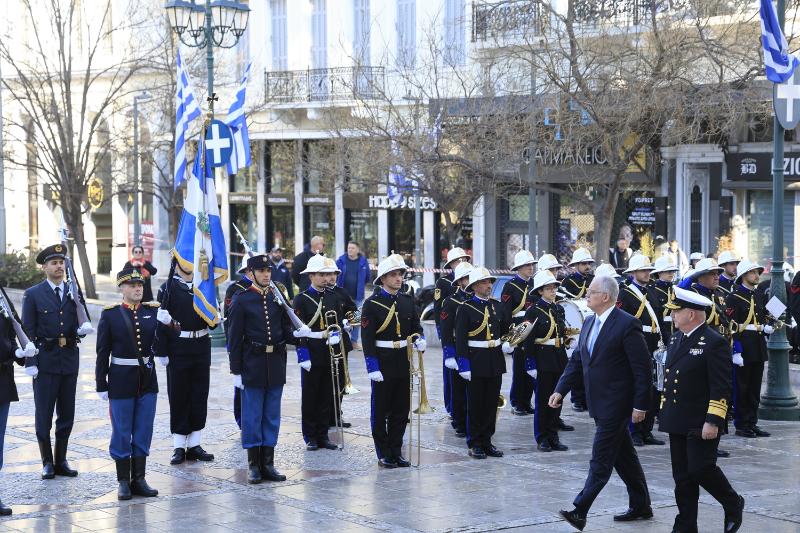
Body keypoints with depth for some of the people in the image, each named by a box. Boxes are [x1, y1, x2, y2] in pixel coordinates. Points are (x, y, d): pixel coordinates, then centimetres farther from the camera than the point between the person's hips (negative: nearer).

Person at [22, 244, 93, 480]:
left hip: (69, 360, 3)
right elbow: (28, 331, -3)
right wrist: (30, 362, -10)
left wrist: (83, 328, -15)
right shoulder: (33, 295, 0)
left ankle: (61, 460, 17)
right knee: (44, 414, 1)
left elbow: (81, 325, 9)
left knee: (67, 413, 8)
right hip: (45, 361, -3)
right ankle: (47, 462, 10)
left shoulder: (74, 293, 10)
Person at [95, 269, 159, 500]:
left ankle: (139, 479, 15)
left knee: (143, 431, 7)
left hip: (147, 379, 3)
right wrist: (101, 385, -5)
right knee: (122, 433, 3)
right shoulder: (110, 314, -4)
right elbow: (103, 352, -3)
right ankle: (123, 481, 11)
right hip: (121, 381, -3)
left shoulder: (152, 311, 5)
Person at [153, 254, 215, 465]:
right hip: (178, 350, -4)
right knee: (179, 397, 1)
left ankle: (195, 445, 13)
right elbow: (161, 321, -9)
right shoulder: (168, 288, -4)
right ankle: (179, 447, 8)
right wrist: (161, 352, -13)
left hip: (201, 347, 4)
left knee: (199, 396, 6)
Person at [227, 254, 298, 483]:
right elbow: (235, 338, -6)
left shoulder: (279, 297, 8)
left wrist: (297, 334, -11)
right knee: (252, 416, 2)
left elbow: (286, 331, 12)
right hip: (252, 365, -4)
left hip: (276, 365, 4)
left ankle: (268, 463, 15)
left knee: (272, 416, 8)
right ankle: (253, 464, 9)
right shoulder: (242, 300, -5)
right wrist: (236, 371, -9)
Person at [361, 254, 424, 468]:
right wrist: (372, 367, -16)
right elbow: (367, 338, -12)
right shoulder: (372, 304, -8)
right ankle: (384, 454, 11)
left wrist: (419, 340, -9)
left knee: (401, 410, 9)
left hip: (403, 363, 5)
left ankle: (396, 451, 19)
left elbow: (416, 327, 15)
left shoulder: (408, 301, 8)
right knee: (381, 410, 3)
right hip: (383, 363, -5)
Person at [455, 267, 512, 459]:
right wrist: (463, 364, -16)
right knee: (475, 405, 1)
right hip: (476, 361, -5)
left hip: (495, 361, 5)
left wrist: (508, 345, 2)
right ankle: (475, 444, 9)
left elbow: (506, 328, 22)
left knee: (492, 403, 8)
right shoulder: (466, 308, -7)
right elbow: (460, 339, -11)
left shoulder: (496, 306, 10)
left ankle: (487, 441, 17)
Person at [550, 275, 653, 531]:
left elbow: (642, 369, -15)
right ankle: (641, 506, 26)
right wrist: (561, 390, 4)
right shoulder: (589, 323, 11)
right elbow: (576, 361, 14)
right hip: (600, 404, 9)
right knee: (624, 456, 16)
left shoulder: (627, 325, -15)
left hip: (616, 405, -9)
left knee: (600, 460, -8)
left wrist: (640, 405, -16)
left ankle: (579, 512, -11)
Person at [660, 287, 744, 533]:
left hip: (702, 424, -8)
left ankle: (733, 505, 16)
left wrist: (713, 421, -21)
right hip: (678, 421, 8)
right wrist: (664, 411, 19)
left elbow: (721, 388, -16)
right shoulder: (676, 338, 12)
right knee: (682, 476, 8)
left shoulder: (714, 343, -13)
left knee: (700, 469, -10)